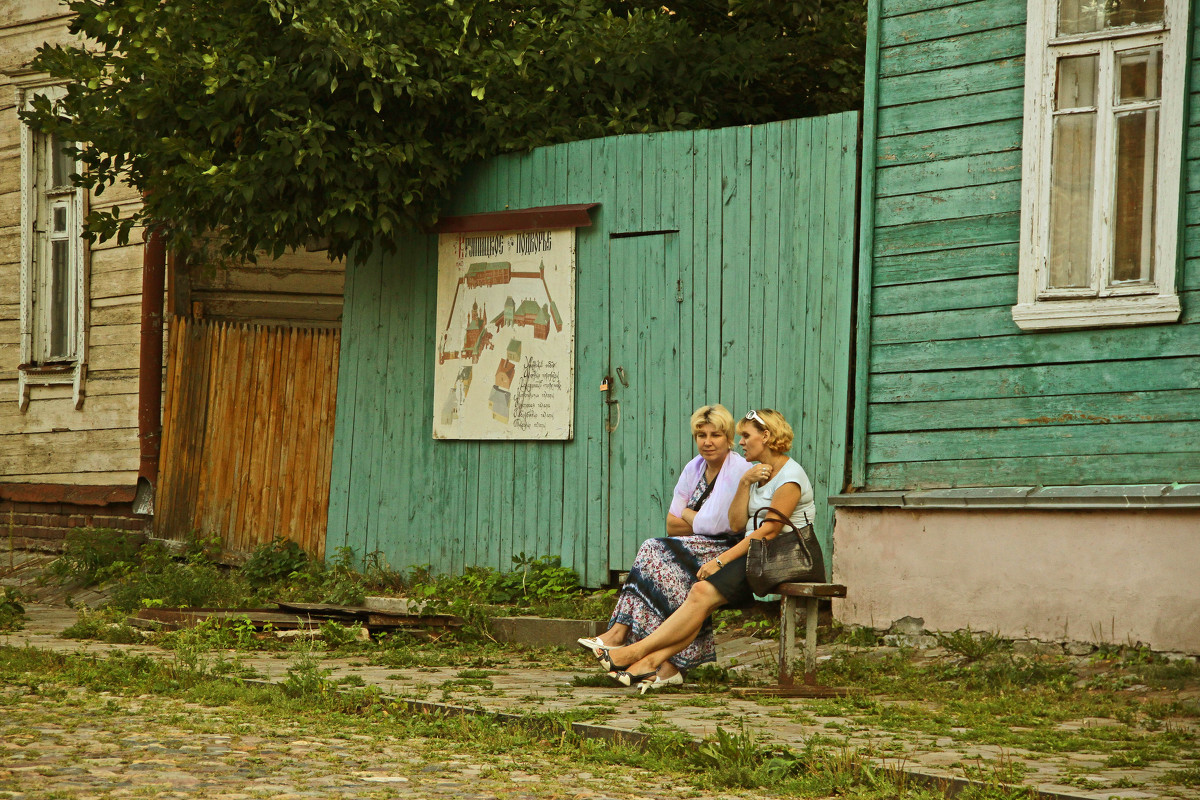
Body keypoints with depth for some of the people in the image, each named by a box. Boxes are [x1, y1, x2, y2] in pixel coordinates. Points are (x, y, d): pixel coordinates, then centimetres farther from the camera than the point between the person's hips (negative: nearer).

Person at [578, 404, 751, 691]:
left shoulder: (739, 471, -11)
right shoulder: (694, 468, 12)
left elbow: (713, 525, -17)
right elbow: (672, 526, 8)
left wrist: (687, 515, 1)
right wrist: (701, 521, -8)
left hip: (728, 553, -7)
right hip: (699, 551, 7)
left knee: (655, 552, -25)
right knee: (655, 550, -22)